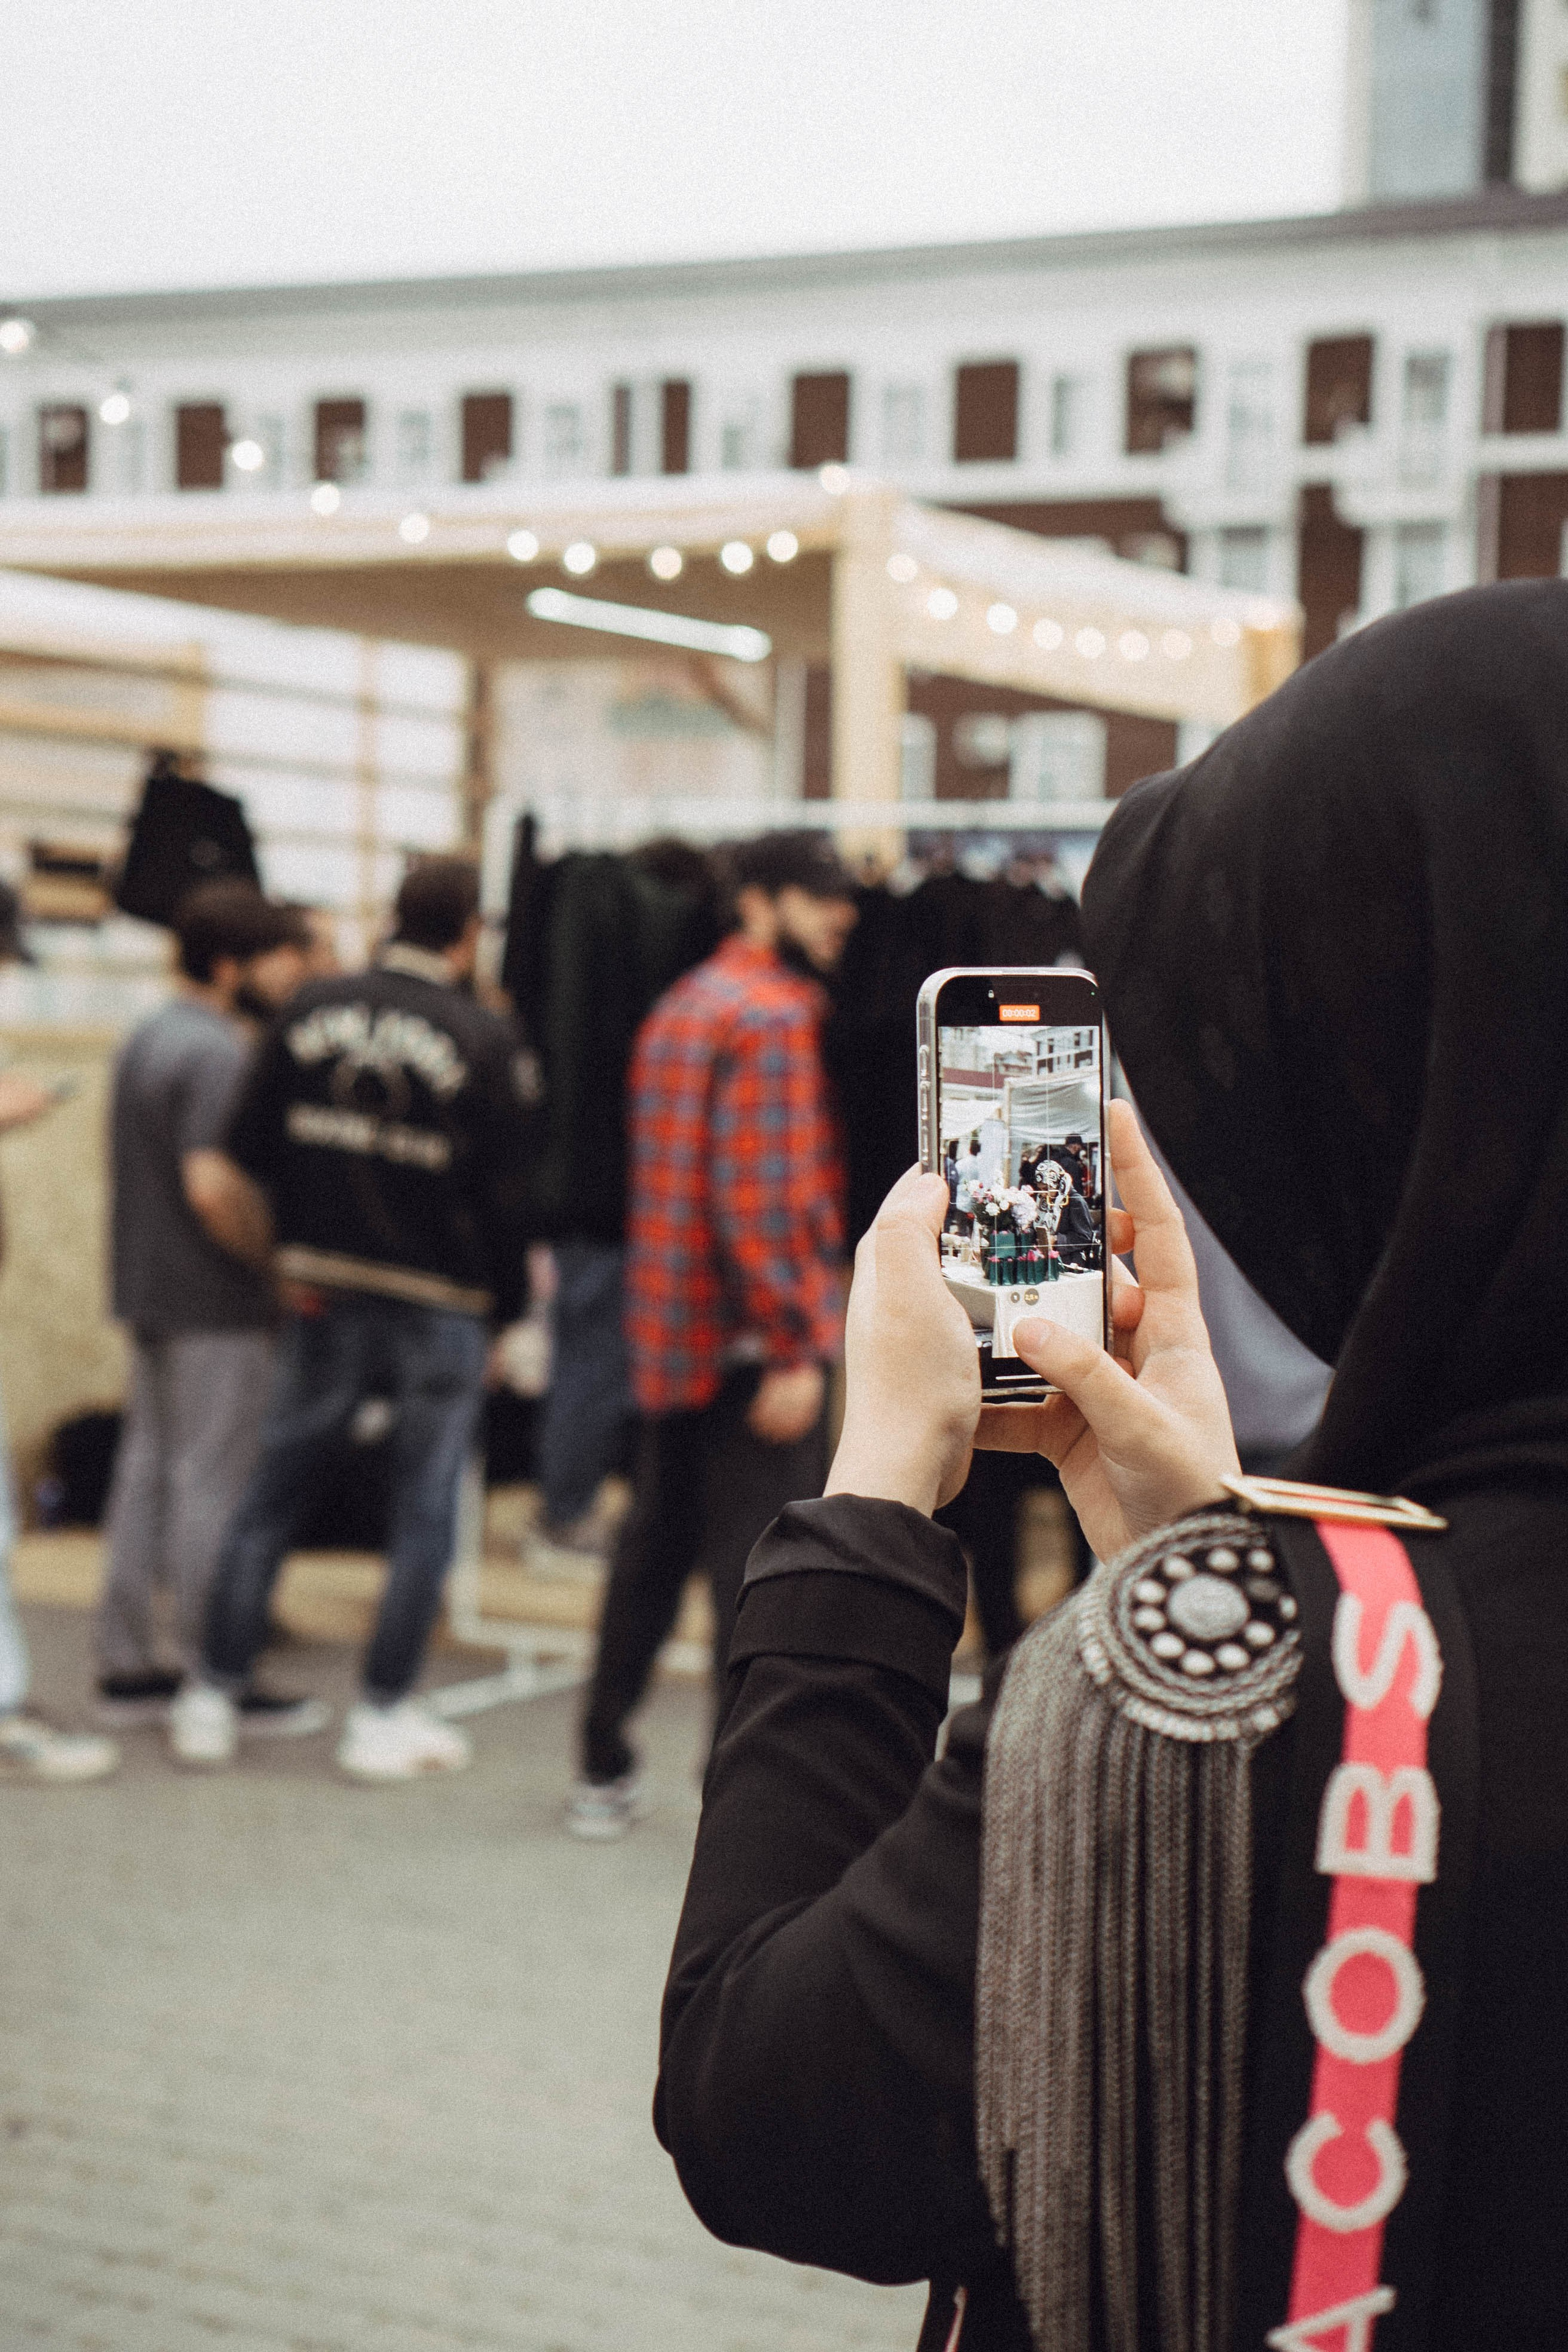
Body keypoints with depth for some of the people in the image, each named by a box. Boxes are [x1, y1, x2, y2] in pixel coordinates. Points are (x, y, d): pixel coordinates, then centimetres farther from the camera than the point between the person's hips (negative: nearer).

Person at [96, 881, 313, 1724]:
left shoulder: (147, 1038, 13)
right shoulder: (220, 1054, -18)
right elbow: (211, 1187, -26)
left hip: (150, 1295, 10)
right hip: (216, 1306, -10)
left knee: (145, 1471, 13)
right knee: (214, 1486, -3)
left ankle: (127, 1665, 19)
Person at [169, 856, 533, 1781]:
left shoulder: (314, 1010, 2)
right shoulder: (483, 1037, -10)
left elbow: (247, 1158, 5)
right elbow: (504, 1193, -8)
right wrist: (506, 1308, 3)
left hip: (327, 1296, 4)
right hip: (441, 1303, -4)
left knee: (274, 1493, 12)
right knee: (425, 1512, 7)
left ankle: (213, 1700, 17)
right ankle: (383, 1716, 11)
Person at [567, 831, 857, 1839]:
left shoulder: (681, 1007, 18)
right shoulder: (773, 1016, -13)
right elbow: (763, 1197, -21)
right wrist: (793, 1351, -20)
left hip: (671, 1337, 9)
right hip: (754, 1340, -9)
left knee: (657, 1549, 17)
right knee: (764, 1567, -5)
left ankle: (605, 1772, 26)